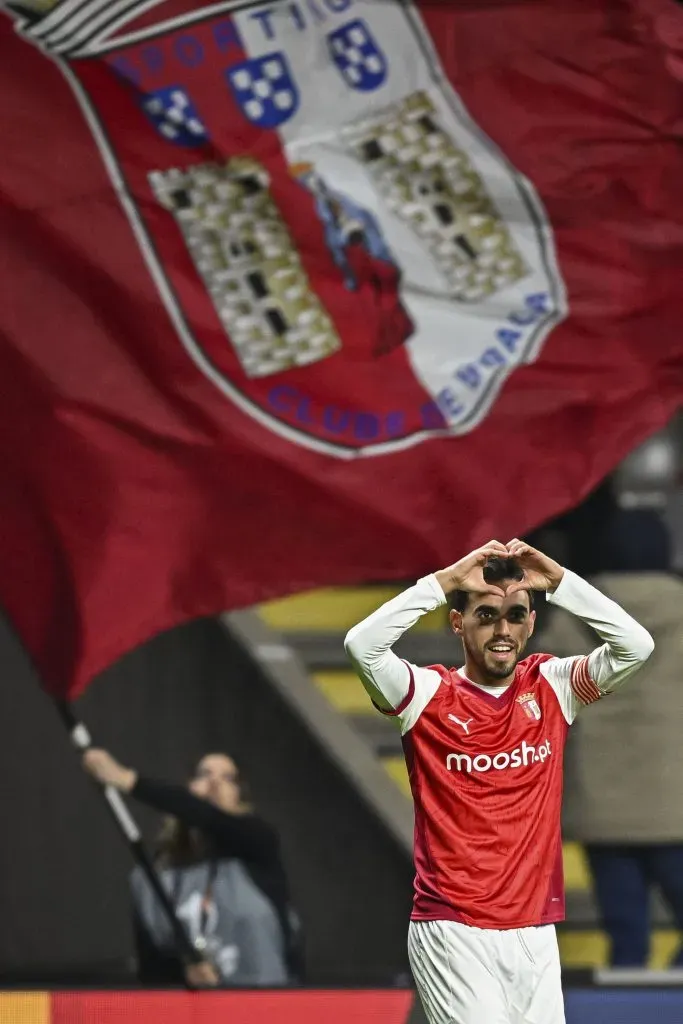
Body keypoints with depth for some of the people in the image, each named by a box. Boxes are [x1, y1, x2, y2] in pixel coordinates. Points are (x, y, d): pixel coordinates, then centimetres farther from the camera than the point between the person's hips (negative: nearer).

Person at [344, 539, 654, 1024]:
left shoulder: (552, 687, 7)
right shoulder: (429, 695, -2)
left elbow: (636, 645, -6)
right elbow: (362, 644, -20)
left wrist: (558, 581, -11)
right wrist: (445, 581, -19)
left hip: (535, 931, 4)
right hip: (452, 930, -4)